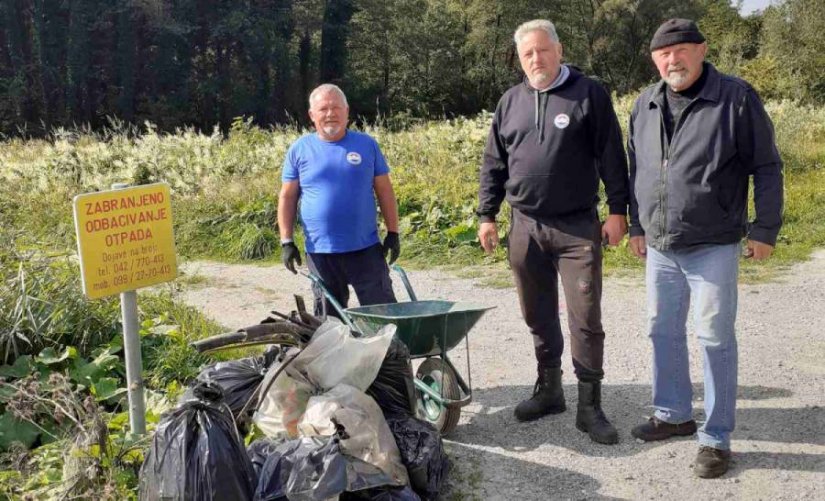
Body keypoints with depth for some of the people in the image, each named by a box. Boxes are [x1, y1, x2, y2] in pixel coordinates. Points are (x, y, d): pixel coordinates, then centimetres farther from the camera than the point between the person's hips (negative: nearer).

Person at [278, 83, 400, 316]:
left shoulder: (366, 144, 4)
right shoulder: (299, 149, 3)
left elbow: (384, 192, 7)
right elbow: (287, 198, 5)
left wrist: (393, 233, 2)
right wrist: (286, 241, -2)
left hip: (366, 248, 0)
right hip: (320, 252, 0)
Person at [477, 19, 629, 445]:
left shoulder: (588, 94, -1)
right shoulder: (510, 102, 10)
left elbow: (611, 157, -3)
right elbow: (493, 165, 13)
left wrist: (617, 210, -8)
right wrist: (486, 215, 9)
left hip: (577, 227, -4)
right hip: (525, 227, 4)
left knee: (585, 318, -3)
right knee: (538, 316, 13)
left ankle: (589, 406, 7)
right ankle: (548, 390, 29)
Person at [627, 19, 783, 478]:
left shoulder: (736, 97, -8)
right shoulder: (646, 105, 7)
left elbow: (767, 167, -6)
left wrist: (765, 228, -8)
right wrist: (637, 225, 16)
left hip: (714, 247, -5)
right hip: (660, 248, 6)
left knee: (715, 339, 0)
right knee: (664, 331, 14)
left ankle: (717, 437, 12)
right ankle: (674, 414, 32)